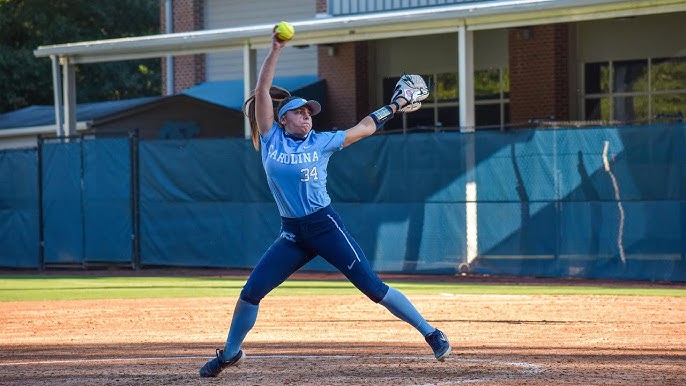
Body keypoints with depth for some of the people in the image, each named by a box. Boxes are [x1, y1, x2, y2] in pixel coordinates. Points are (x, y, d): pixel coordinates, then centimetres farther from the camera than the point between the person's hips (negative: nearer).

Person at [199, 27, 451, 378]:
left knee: (373, 287, -7)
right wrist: (276, 49, -7)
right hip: (291, 234, 2)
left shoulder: (322, 142, 4)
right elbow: (262, 90, -2)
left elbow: (364, 128, 15)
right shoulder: (271, 139, 4)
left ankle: (431, 333, -1)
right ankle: (230, 354, 19)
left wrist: (394, 106, 14)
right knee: (251, 292, -1)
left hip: (326, 226, -2)